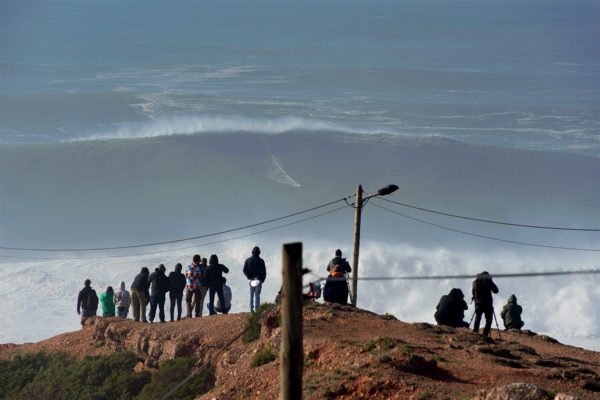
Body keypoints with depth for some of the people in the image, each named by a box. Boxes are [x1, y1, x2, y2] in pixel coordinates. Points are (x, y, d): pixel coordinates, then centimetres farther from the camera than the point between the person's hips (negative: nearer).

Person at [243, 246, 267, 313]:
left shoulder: (248, 260, 2)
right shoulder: (261, 261, -6)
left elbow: (245, 270, -3)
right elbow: (264, 271, -6)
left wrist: (250, 277, -3)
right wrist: (262, 280, 5)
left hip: (251, 280, 2)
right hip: (259, 280, -2)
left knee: (251, 295, 13)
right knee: (257, 295, 3)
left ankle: (251, 309, 8)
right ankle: (256, 309, -3)